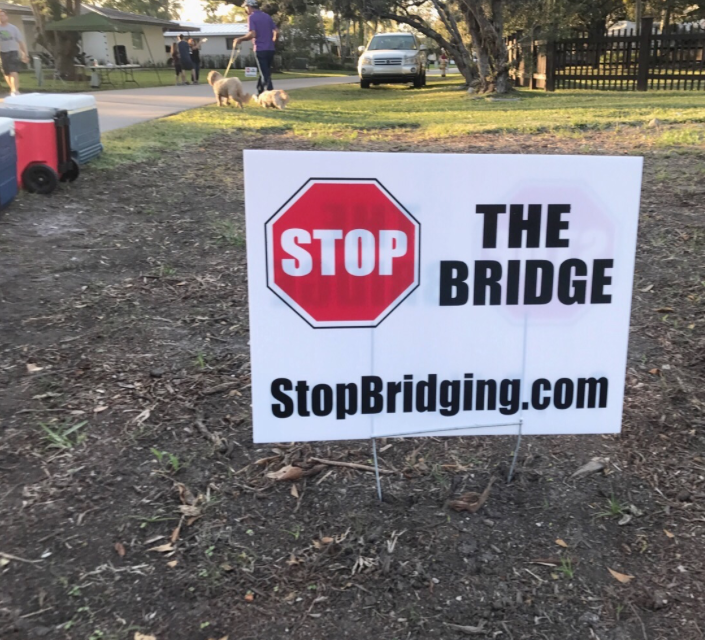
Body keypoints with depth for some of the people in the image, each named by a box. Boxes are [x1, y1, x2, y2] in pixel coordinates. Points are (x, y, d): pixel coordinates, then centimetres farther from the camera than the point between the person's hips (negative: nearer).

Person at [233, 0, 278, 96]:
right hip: (270, 49, 6)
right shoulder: (267, 16, 12)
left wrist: (239, 39, -7)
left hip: (260, 49, -6)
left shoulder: (251, 17, -6)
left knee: (265, 74, -5)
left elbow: (252, 34, -17)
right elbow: (276, 32, 7)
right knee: (265, 72, 16)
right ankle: (260, 93, 22)